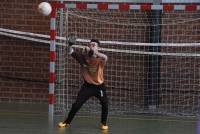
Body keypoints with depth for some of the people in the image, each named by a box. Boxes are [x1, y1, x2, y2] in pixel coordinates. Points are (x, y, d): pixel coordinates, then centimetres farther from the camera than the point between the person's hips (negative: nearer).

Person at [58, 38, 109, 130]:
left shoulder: (100, 59, -15)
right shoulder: (84, 56, -7)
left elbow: (105, 57, -39)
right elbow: (72, 53, -14)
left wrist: (95, 52, -55)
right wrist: (70, 45, -34)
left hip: (99, 86, -1)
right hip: (87, 85, 1)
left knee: (105, 104, -11)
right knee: (77, 104, -3)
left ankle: (104, 123, 10)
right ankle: (67, 122, 12)